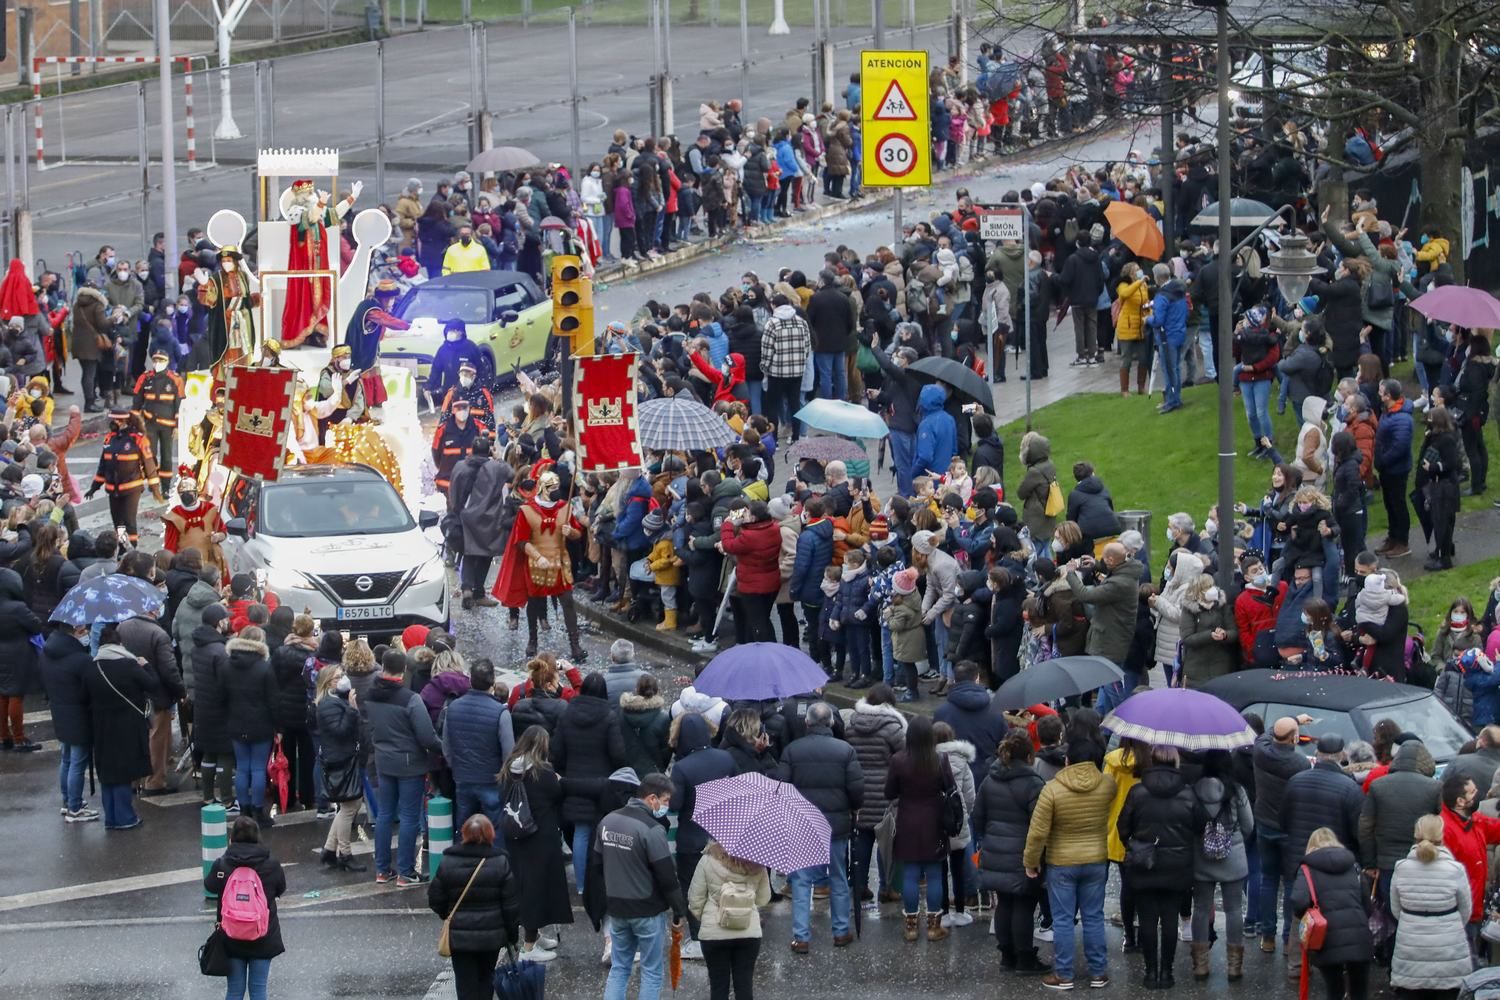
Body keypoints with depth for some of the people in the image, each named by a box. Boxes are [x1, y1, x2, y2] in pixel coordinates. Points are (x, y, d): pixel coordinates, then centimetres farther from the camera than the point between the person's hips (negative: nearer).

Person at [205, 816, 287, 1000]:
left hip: (232, 941, 0)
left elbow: (209, 886, 7)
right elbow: (281, 889, 6)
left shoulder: (221, 865, -12)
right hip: (263, 940, 0)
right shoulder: (271, 865, -11)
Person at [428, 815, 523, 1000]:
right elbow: (511, 903, -7)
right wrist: (513, 933, 7)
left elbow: (435, 901, -2)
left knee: (466, 981, 6)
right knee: (486, 976, 20)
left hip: (458, 934, -1)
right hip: (492, 934, 1)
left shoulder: (447, 863, -10)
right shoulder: (501, 863, -11)